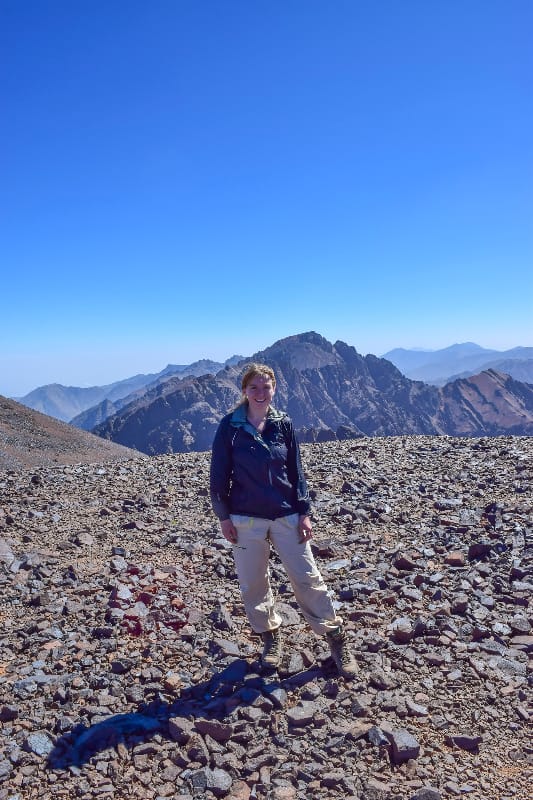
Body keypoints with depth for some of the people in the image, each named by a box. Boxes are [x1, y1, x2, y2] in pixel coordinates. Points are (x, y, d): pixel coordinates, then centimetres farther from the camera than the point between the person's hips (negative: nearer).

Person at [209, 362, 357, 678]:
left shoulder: (284, 423, -1)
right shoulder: (230, 426, -6)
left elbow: (296, 471, 3)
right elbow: (220, 474, -1)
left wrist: (304, 513, -1)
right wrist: (224, 516, -3)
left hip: (287, 515, 1)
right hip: (246, 519, 0)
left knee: (308, 578, 4)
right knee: (254, 583, 10)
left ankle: (337, 638, 20)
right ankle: (271, 636, 32)